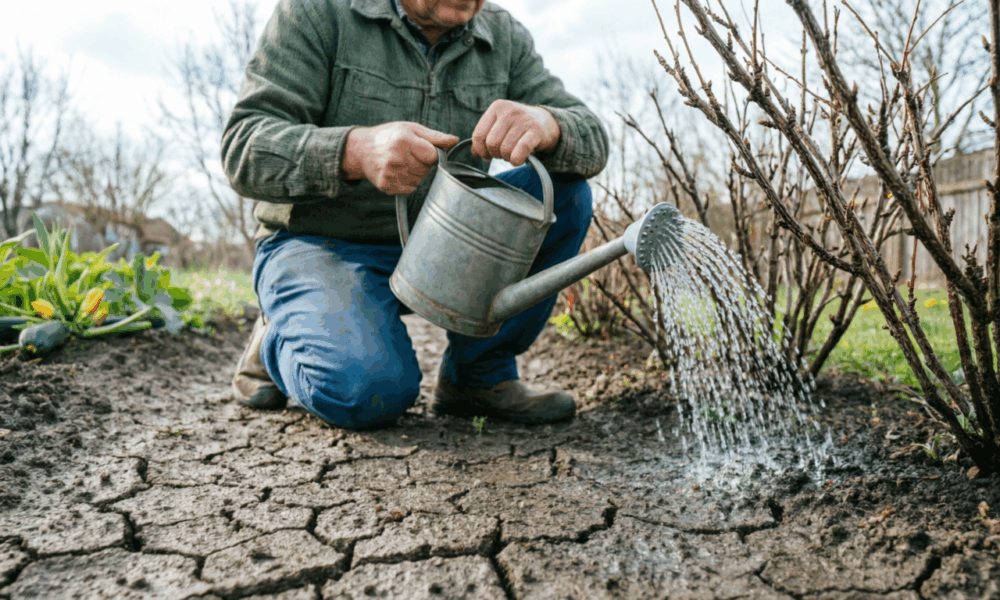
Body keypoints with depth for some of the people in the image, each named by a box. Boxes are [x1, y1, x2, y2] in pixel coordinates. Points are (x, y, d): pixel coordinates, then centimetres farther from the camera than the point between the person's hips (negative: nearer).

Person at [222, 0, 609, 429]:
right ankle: (279, 340, 4)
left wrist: (544, 124, -31)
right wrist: (358, 150, -37)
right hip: (321, 245, -4)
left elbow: (592, 143, -6)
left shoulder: (506, 38, 1)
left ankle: (478, 374, -6)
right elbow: (244, 149, -18)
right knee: (367, 390, -31)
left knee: (564, 190, -15)